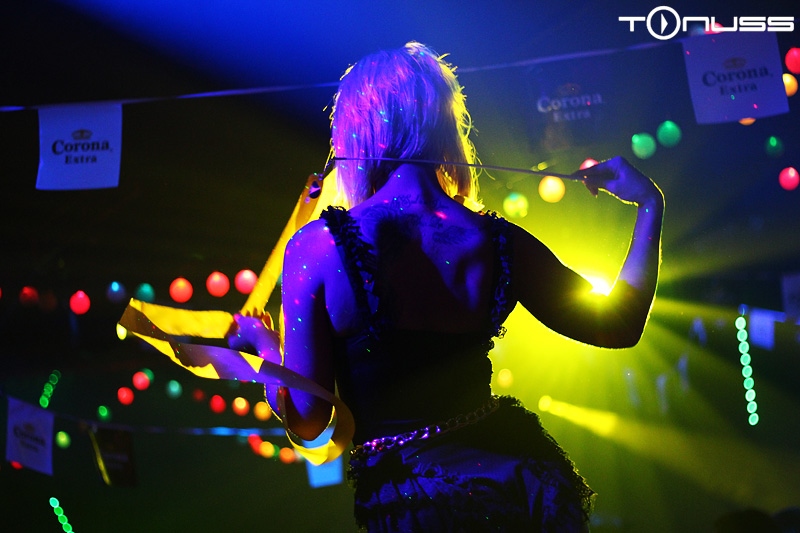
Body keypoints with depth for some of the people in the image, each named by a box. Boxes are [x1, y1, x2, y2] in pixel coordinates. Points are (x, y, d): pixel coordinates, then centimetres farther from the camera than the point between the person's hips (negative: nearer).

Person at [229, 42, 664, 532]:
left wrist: (263, 344, 10)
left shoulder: (318, 248, -15)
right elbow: (619, 326, 5)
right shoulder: (499, 242, -7)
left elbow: (308, 422, -10)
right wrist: (650, 205, 14)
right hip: (519, 477, 3)